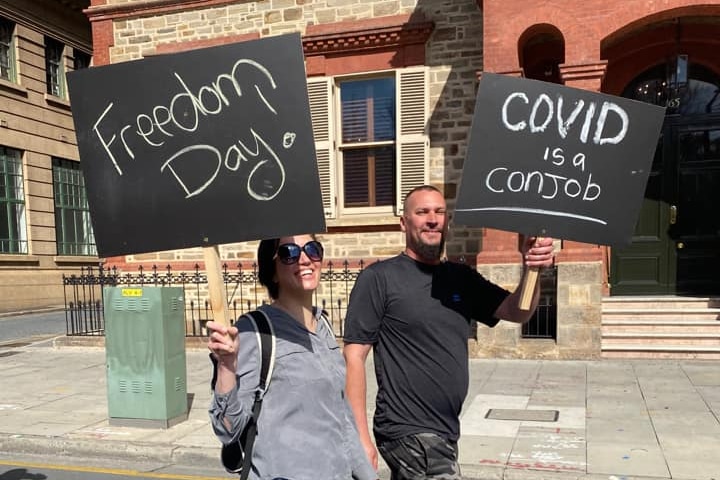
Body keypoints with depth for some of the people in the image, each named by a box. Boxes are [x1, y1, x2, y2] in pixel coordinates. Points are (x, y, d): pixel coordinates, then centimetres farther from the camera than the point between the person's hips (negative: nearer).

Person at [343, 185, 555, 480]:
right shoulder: (379, 278, -10)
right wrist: (361, 438, -16)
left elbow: (517, 312, -1)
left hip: (444, 433, 6)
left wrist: (532, 269, -21)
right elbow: (354, 356, -12)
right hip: (409, 433, -6)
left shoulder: (461, 278, 7)